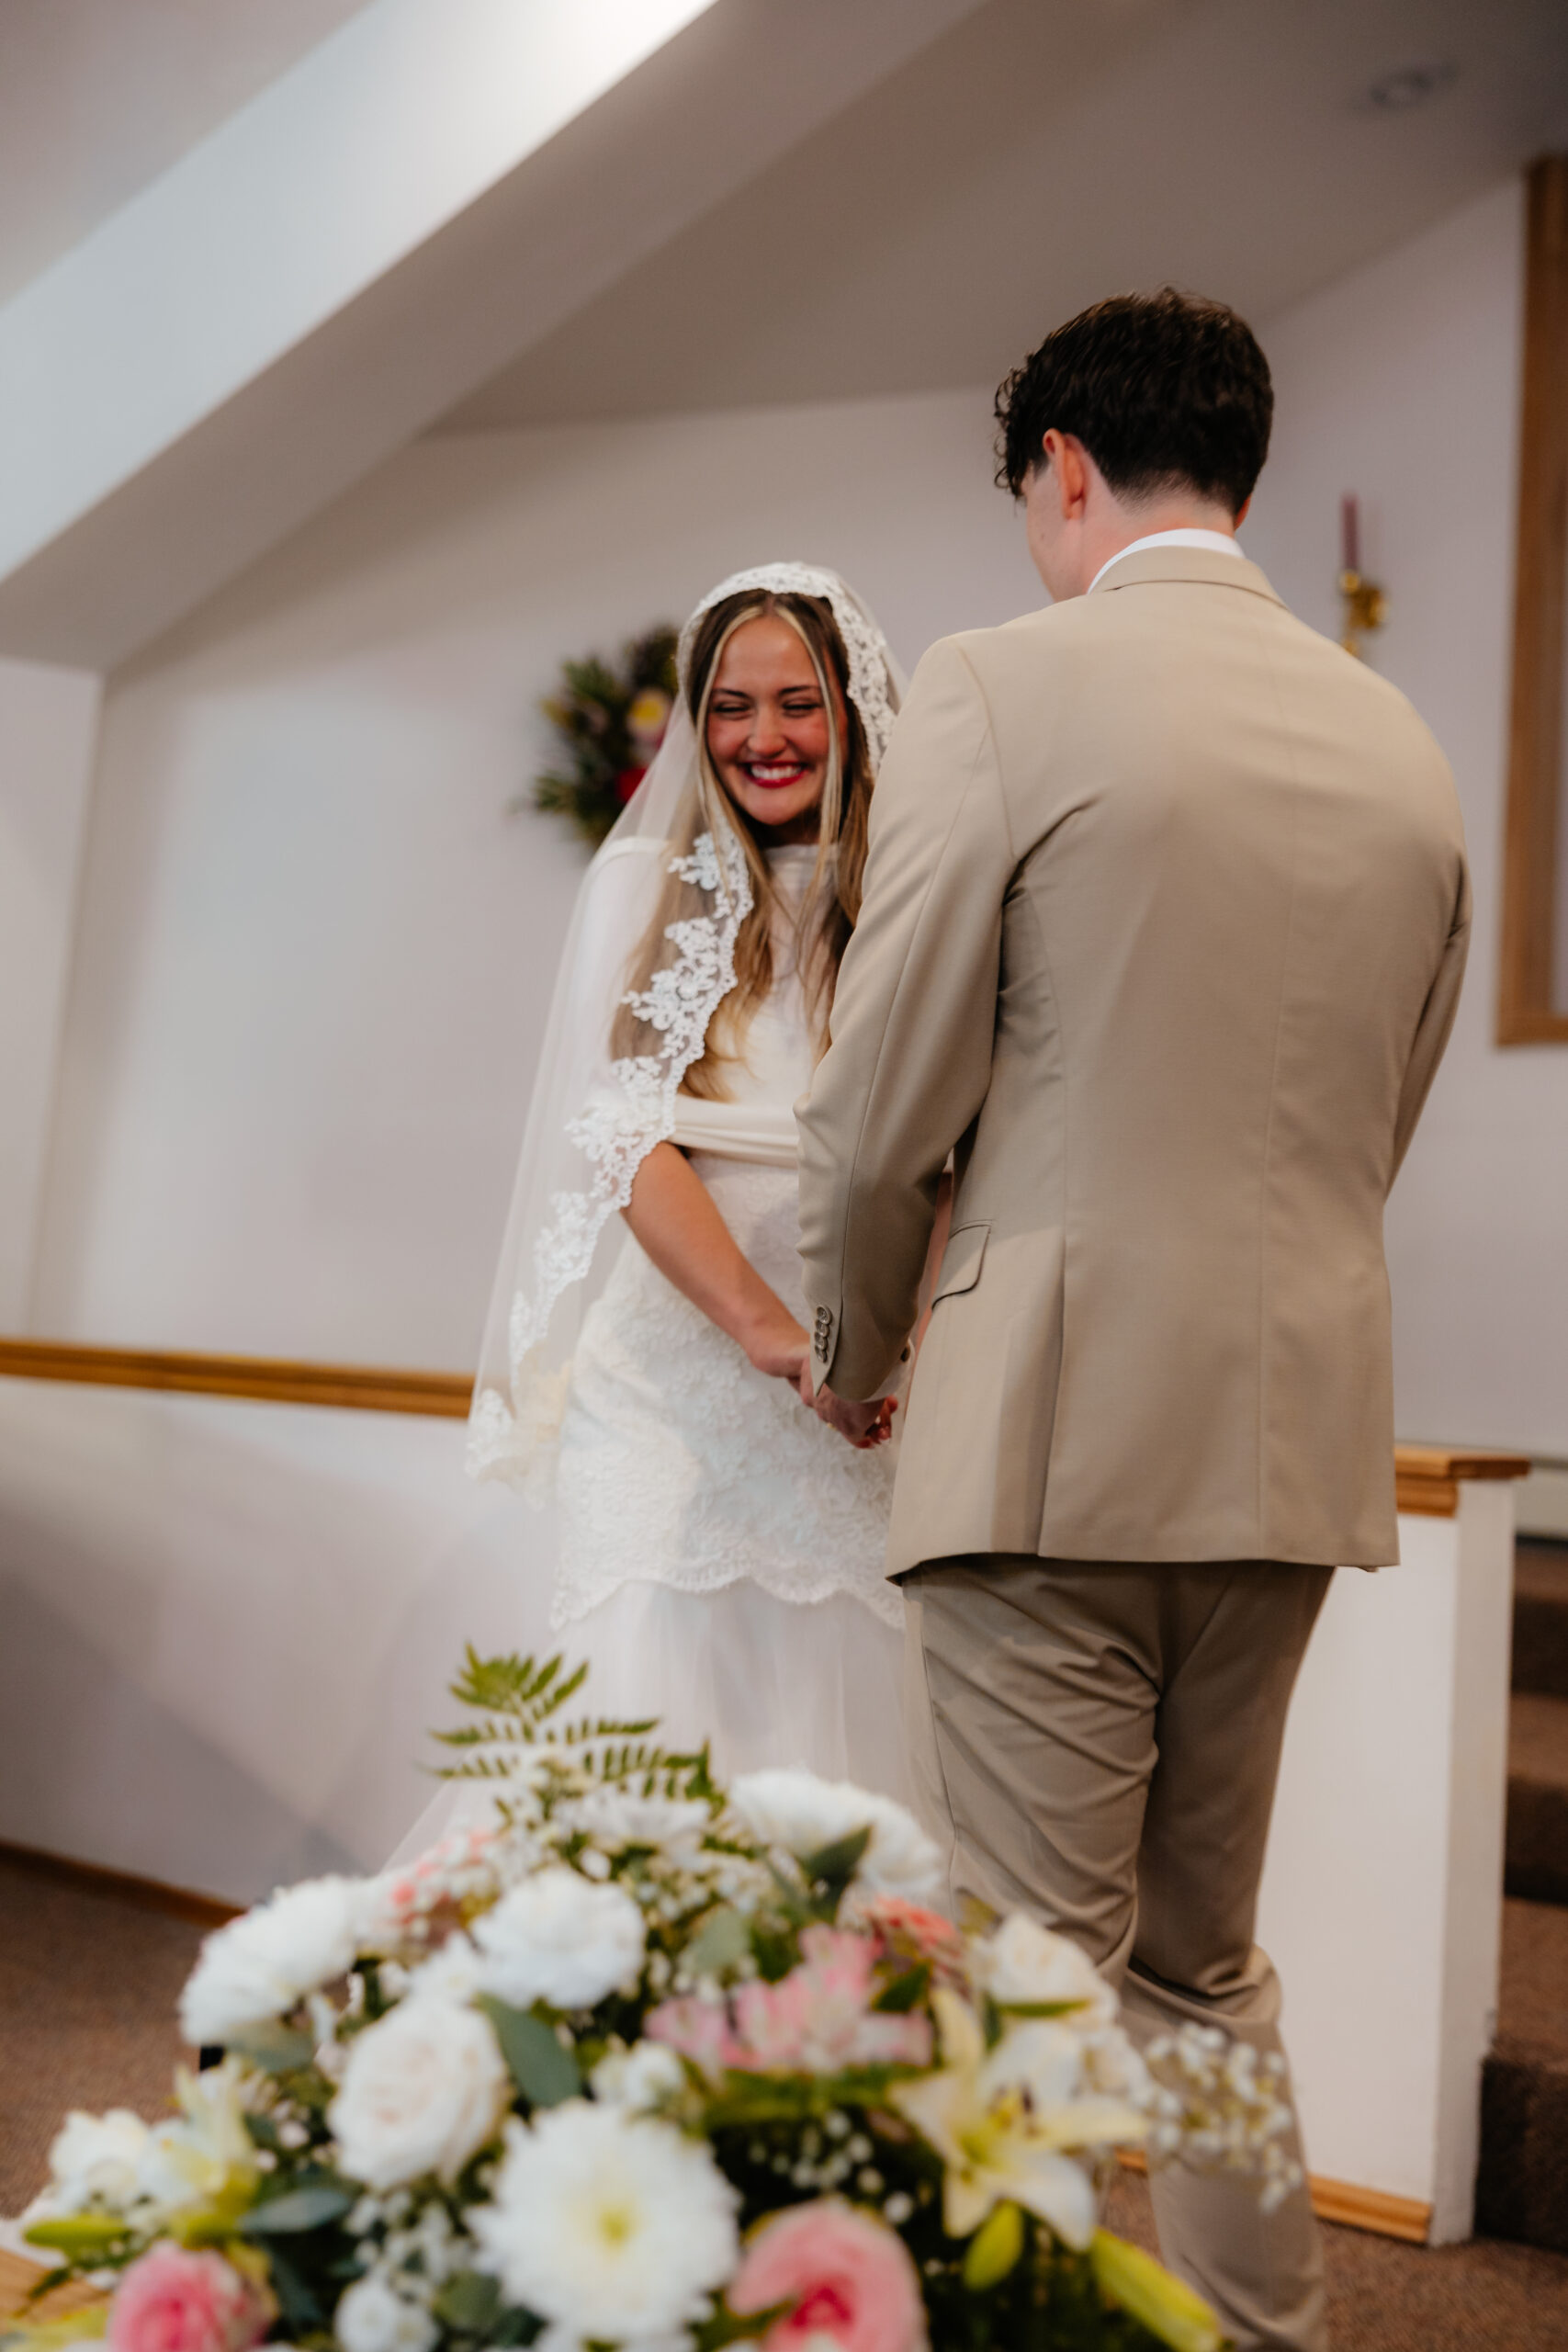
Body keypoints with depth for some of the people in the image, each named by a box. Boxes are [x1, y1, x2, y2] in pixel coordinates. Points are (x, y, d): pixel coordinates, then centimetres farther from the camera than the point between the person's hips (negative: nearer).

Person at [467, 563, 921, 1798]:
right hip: (669, 1394, 0)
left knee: (835, 1723, 3)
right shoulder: (646, 886, 7)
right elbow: (625, 1136, -4)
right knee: (646, 1758, -2)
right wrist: (769, 1329, -18)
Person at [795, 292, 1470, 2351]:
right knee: (1207, 1961, 21)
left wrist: (855, 1362, 10)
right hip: (1297, 1435, 7)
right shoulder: (1405, 745, 10)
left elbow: (880, 1114, -7)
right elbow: (1373, 1135, 15)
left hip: (1060, 1427, -6)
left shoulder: (998, 692, -8)